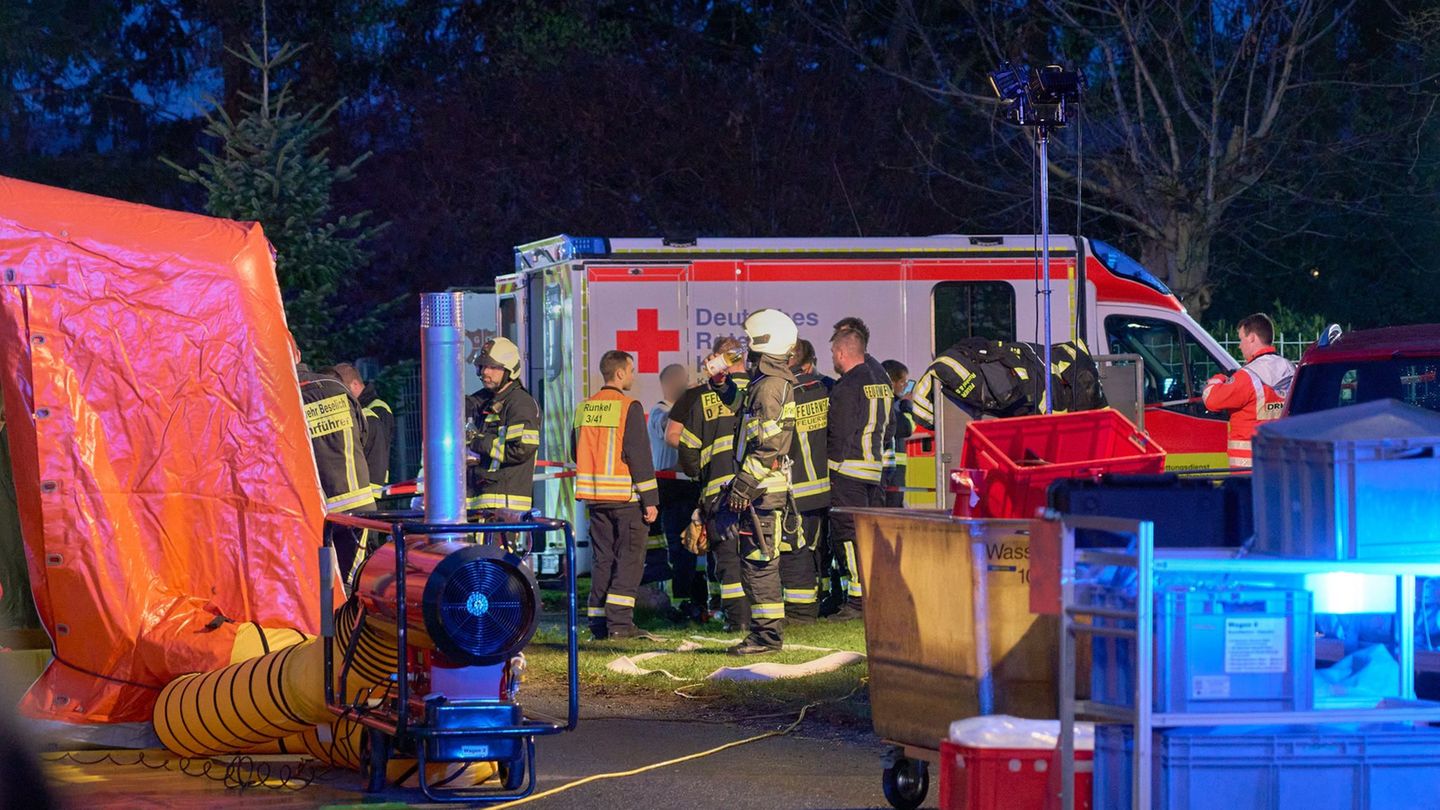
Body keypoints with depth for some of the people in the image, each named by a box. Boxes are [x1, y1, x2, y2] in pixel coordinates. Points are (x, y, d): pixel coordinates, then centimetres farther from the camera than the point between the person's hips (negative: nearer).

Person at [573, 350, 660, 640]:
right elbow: (639, 455, -14)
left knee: (602, 558, 11)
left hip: (594, 496, 6)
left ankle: (598, 622, 10)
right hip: (625, 496, -6)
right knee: (629, 558, -2)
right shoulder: (629, 407, -10)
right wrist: (650, 499, -11)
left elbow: (578, 453, 18)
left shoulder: (584, 409, 10)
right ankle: (619, 622, -10)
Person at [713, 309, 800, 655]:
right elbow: (742, 404, 36)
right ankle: (767, 632, 19)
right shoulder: (772, 382, 16)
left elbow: (765, 444, -21)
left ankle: (767, 635, -6)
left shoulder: (770, 386, -16)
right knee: (762, 564, 14)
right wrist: (722, 382, 20)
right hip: (767, 487, 10)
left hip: (763, 488, -10)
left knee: (758, 562, -8)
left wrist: (744, 485, -20)